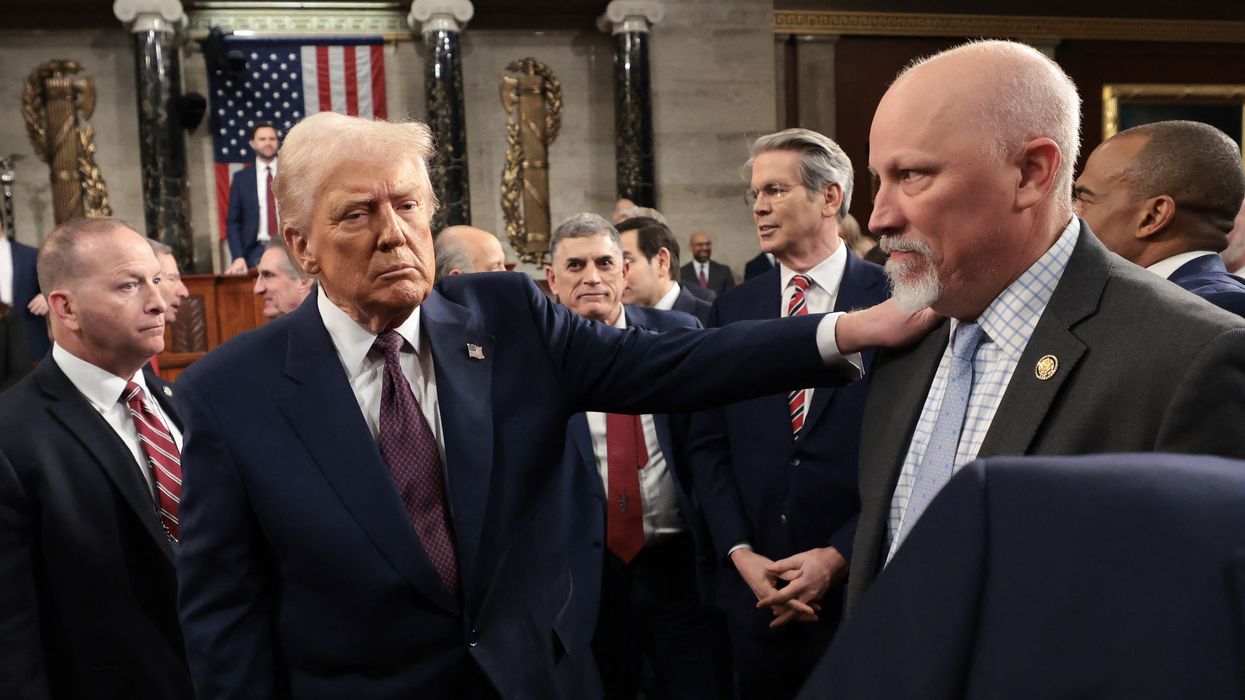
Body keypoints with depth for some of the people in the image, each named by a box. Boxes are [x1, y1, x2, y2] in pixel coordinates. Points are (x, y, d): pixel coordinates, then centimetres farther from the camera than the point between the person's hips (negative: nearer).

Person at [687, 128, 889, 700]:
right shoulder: (732, 310, 4)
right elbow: (709, 445, 4)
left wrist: (838, 556, -12)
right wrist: (740, 553, -6)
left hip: (861, 584, -3)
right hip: (756, 589, 3)